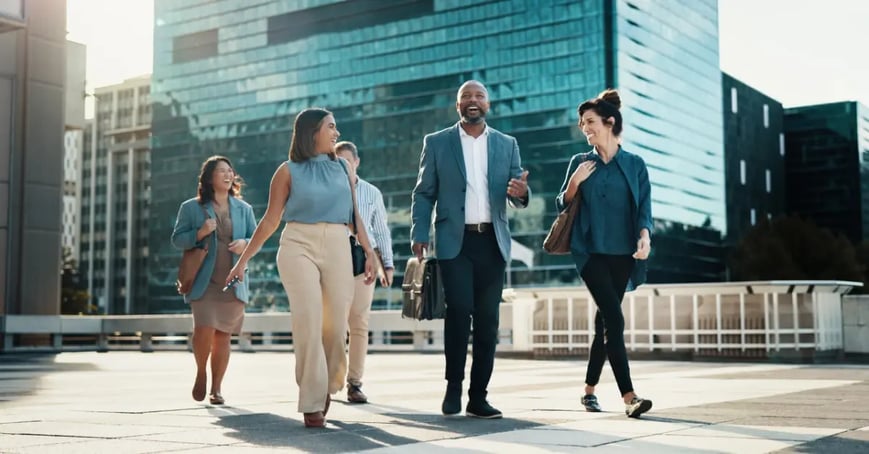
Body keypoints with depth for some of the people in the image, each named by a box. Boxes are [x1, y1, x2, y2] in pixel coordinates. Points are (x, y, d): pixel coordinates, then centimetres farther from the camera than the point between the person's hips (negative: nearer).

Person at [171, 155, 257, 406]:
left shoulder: (243, 208, 12)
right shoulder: (191, 207, 4)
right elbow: (177, 238, 3)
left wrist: (245, 243, -9)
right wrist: (200, 233, -15)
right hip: (203, 281, -3)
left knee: (223, 336, 4)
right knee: (204, 330, -17)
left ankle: (216, 388, 16)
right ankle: (201, 373, 12)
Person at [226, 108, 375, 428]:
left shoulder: (342, 167, 15)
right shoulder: (289, 171, 6)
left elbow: (355, 215, 16)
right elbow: (270, 220, 6)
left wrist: (368, 252, 7)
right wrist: (243, 260, 3)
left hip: (338, 247, 3)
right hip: (299, 245, -3)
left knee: (336, 325, 0)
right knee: (309, 321, -13)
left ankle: (326, 386, 27)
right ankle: (312, 403, -5)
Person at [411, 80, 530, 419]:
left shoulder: (507, 145, 13)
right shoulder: (436, 143, 8)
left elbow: (517, 197, 11)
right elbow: (424, 194, 7)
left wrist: (520, 193, -13)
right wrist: (418, 234, -6)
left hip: (492, 242, 3)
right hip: (454, 241, -2)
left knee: (488, 320, 2)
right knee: (459, 310, -15)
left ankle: (478, 397, 9)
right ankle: (453, 387, 2)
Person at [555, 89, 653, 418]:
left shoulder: (635, 164, 7)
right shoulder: (580, 163, 7)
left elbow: (644, 207, 2)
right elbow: (562, 206, 10)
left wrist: (644, 236, -16)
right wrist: (574, 183, -9)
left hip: (623, 254, 2)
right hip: (591, 252, -1)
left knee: (604, 320, 7)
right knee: (614, 319, -14)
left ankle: (590, 389, 20)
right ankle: (629, 396, -17)